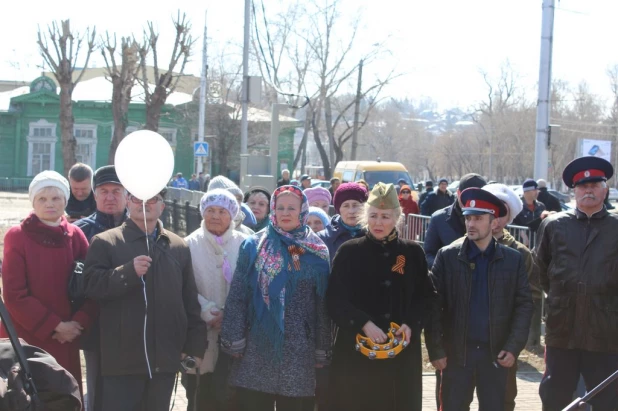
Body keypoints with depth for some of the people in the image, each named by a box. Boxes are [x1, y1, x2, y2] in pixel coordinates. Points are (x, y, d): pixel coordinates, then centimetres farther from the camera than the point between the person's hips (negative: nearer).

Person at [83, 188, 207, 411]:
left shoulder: (179, 246, 12)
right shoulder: (105, 242, 1)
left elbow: (190, 301, 12)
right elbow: (91, 285, -12)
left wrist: (195, 346, 7)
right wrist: (128, 271, -24)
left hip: (164, 359, 4)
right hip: (123, 359, -4)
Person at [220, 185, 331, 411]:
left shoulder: (317, 252, 5)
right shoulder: (254, 246, 3)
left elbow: (323, 304, 5)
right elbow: (237, 296, 0)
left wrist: (322, 350, 3)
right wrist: (234, 339, -6)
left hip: (298, 350, 0)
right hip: (257, 346, 0)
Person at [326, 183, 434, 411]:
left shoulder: (413, 252, 6)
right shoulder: (349, 252, 0)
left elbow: (425, 297, 10)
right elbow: (335, 301, -4)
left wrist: (412, 325, -9)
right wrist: (364, 324, -19)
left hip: (402, 353, 2)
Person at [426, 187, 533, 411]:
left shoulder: (513, 259, 2)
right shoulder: (447, 256, -1)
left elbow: (524, 305, 2)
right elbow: (434, 305, -3)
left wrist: (513, 348, -7)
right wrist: (435, 349, -7)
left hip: (496, 354, 1)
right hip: (457, 353, -1)